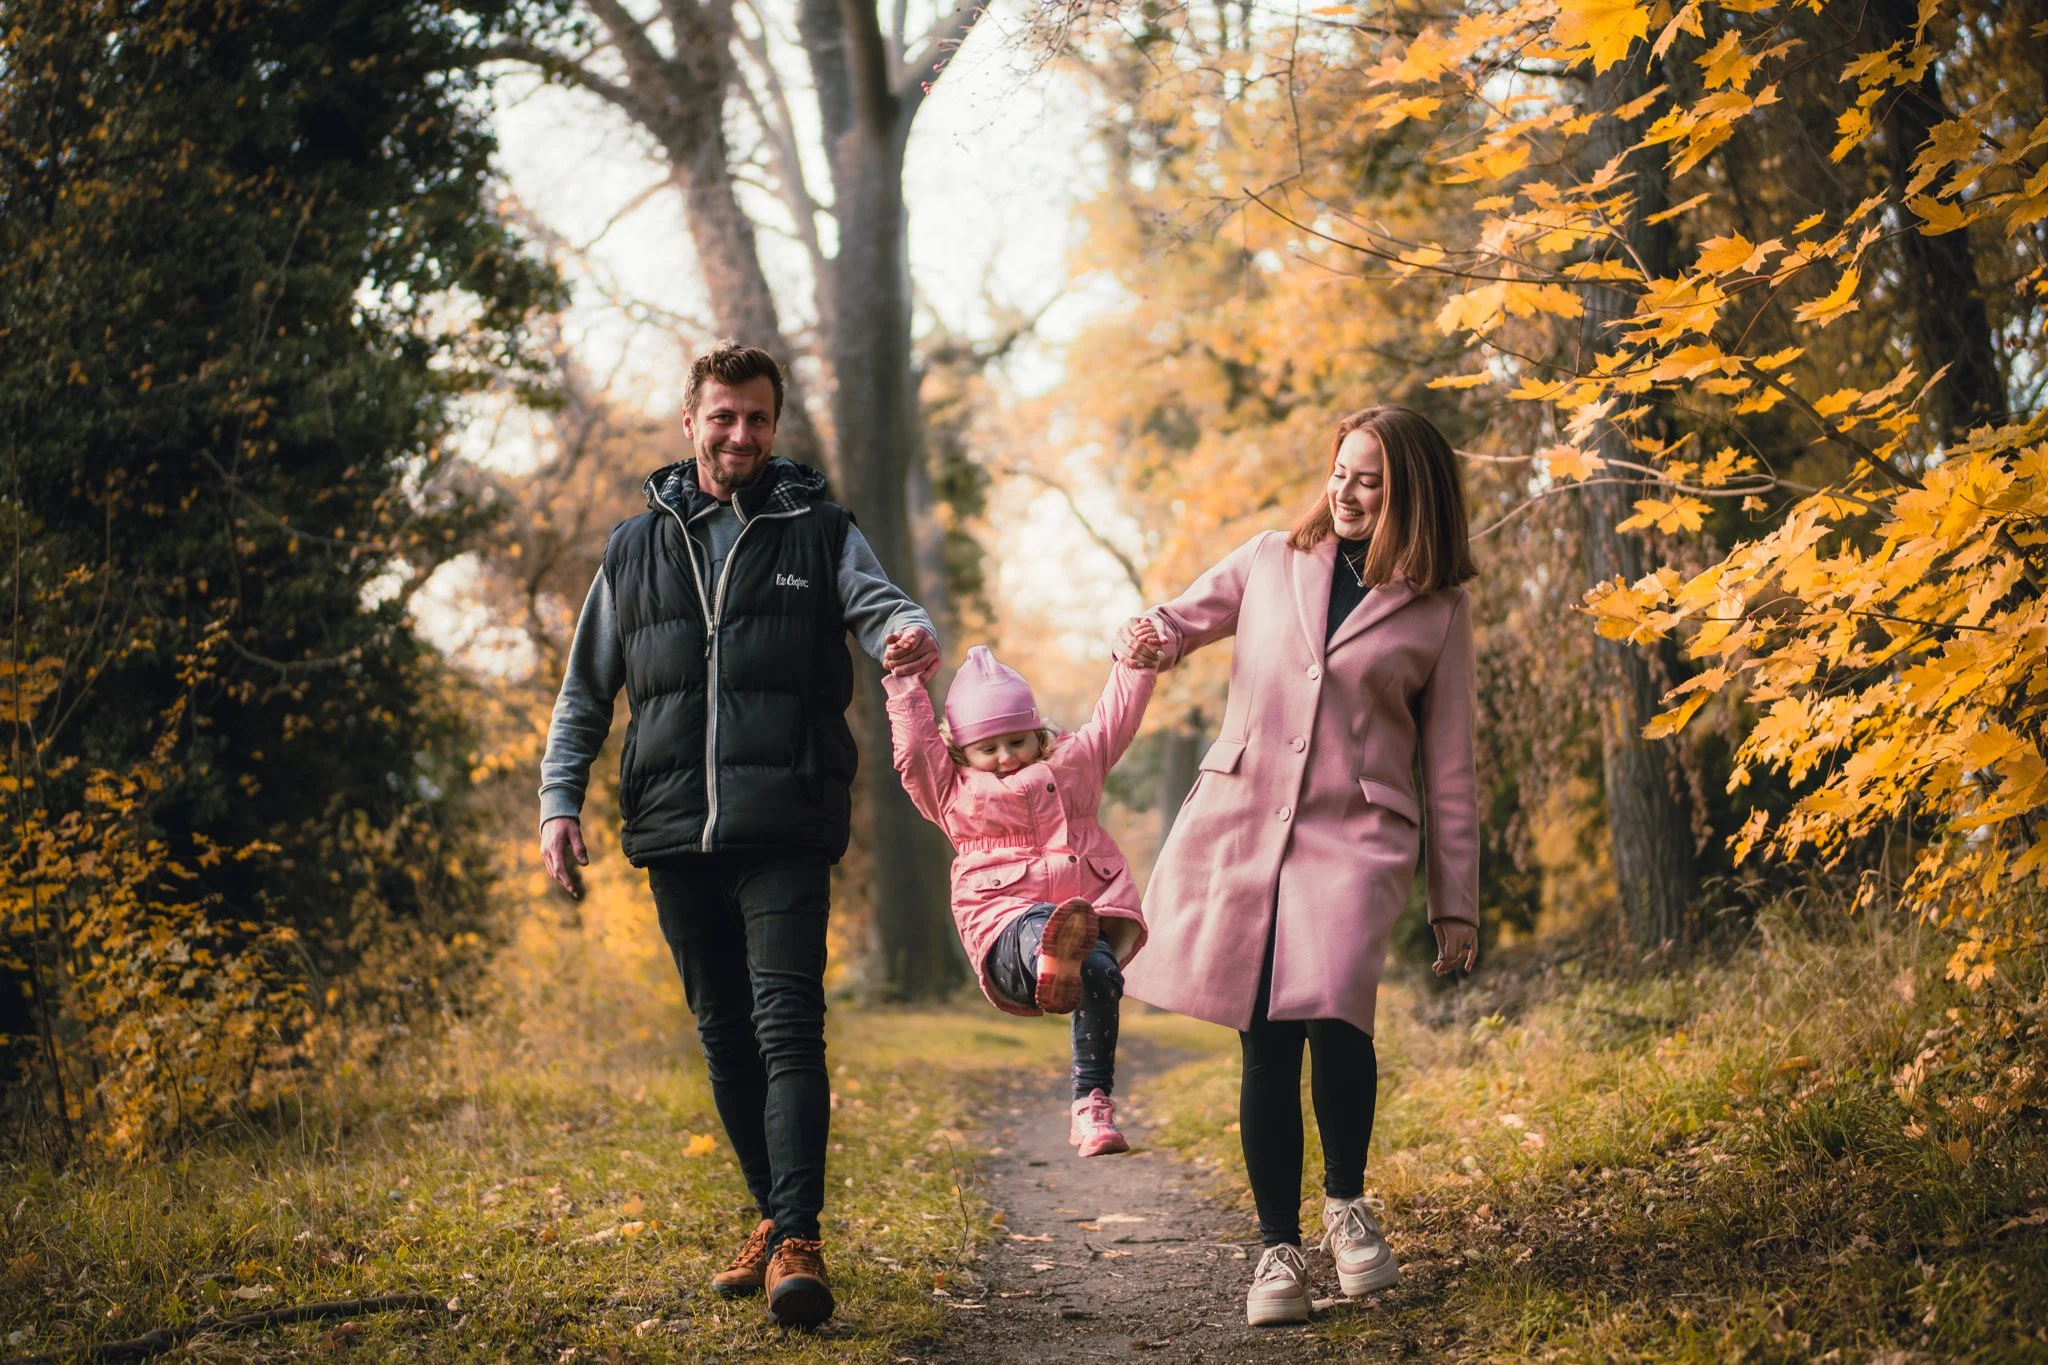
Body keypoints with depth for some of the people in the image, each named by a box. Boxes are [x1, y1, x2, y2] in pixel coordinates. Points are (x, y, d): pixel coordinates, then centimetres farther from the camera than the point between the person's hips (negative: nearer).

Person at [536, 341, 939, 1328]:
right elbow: (585, 693, 17)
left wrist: (912, 632, -33)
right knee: (726, 1037, 10)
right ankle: (772, 1216, 22)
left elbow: (877, 602, -8)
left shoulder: (818, 531, 9)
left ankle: (798, 1243, -15)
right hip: (675, 836, 4)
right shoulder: (635, 546, 15)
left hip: (785, 834, -3)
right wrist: (559, 803, 5)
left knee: (787, 1027, -13)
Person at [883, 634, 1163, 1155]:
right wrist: (906, 686, 6)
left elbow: (1111, 724, 26)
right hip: (1006, 922, -2)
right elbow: (915, 750, 10)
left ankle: (1092, 1104, -28)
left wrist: (1134, 666, 17)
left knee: (1100, 974, -31)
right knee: (1035, 933, -40)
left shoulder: (1070, 766, 26)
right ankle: (1052, 959, -80)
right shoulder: (954, 791, 21)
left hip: (1090, 908, 2)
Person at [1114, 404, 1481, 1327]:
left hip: (1354, 835, -2)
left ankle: (1346, 1201, 4)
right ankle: (1278, 1249, 12)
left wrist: (1456, 904, 7)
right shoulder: (1270, 562, 12)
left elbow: (1448, 767, 10)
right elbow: (1175, 623, 21)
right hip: (1240, 823, 2)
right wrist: (1145, 640, -6)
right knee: (1265, 1043, -1)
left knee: (1333, 1017, -22)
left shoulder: (1437, 612, 8)